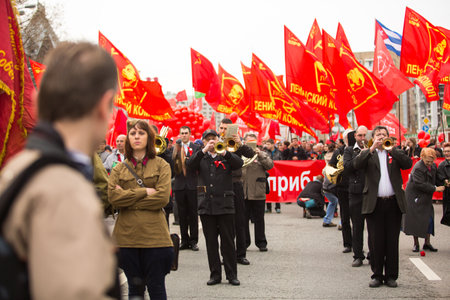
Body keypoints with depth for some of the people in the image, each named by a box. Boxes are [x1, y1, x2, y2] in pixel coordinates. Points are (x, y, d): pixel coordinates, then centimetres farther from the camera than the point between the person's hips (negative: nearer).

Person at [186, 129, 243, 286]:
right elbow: (190, 165, -9)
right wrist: (204, 151, -21)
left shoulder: (226, 156, 7)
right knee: (211, 242, 6)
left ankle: (232, 274, 9)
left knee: (228, 241, 1)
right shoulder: (200, 157, 11)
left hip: (225, 204, -2)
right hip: (206, 205, 2)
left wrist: (224, 152, -27)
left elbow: (239, 164, -12)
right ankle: (215, 274, 14)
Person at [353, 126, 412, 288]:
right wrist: (372, 148, -15)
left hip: (393, 203, 1)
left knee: (392, 241, 5)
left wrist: (391, 149, -9)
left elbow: (408, 164, -5)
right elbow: (356, 164, -10)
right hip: (374, 204, -1)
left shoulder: (395, 153, 12)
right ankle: (377, 275, 13)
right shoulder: (368, 154, 9)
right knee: (376, 241, 3)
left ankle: (391, 276, 13)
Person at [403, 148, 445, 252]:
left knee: (429, 219, 4)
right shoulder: (417, 168, -23)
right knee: (415, 220, -2)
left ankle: (427, 243, 14)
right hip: (415, 197, -7)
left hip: (426, 197, 7)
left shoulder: (433, 166, 2)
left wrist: (441, 185, 0)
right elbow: (420, 184, -28)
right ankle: (416, 243, 9)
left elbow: (434, 179, 18)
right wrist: (435, 188, -25)